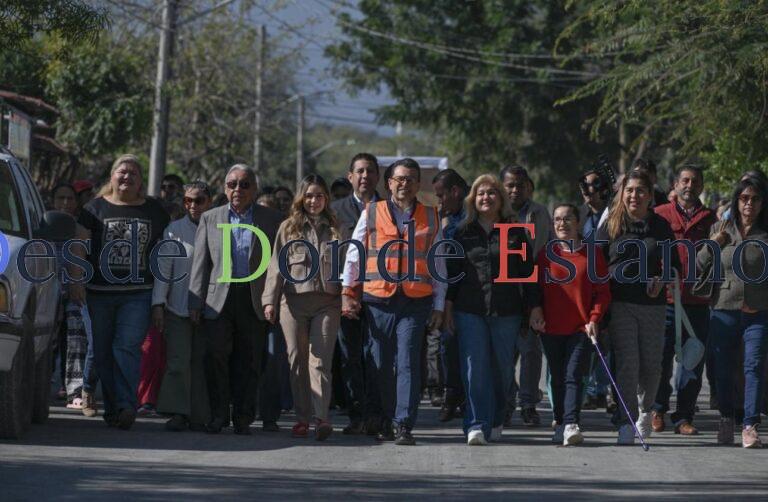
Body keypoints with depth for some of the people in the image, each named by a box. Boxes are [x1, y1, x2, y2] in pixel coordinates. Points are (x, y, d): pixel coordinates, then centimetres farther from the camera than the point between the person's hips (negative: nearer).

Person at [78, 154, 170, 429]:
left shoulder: (154, 210, 10)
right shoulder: (95, 208, 8)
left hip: (138, 295, -1)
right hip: (100, 293, 2)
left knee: (126, 347, -16)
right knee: (102, 352, 4)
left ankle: (126, 405, -21)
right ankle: (111, 407, 13)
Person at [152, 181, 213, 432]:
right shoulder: (174, 230, 4)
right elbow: (163, 268, 2)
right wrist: (158, 304, -5)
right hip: (178, 307, -1)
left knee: (201, 362, 1)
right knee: (178, 360, -10)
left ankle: (198, 416, 5)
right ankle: (178, 413, -13)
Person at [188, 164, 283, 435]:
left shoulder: (271, 220, 8)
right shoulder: (210, 219, 12)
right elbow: (200, 263, 10)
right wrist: (196, 302, 3)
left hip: (255, 300, 0)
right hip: (219, 298, 1)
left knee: (249, 360, 1)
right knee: (216, 354, -10)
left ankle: (243, 417, 9)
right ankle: (218, 415, -2)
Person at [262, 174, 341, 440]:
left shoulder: (335, 229, 12)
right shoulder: (289, 228, 10)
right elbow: (276, 265, 6)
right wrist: (270, 300, -2)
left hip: (327, 301, -1)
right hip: (294, 301, 1)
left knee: (320, 360, -10)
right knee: (297, 360, 3)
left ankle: (321, 417, -18)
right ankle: (302, 417, 8)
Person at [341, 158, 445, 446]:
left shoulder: (430, 217, 12)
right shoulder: (371, 214, 9)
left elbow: (439, 264, 13)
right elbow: (354, 255, 12)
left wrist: (438, 306, 9)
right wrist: (347, 293, 4)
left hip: (415, 302, -1)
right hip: (378, 300, 1)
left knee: (408, 362, -9)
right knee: (381, 364, 3)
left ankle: (405, 426, -11)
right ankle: (385, 422, 14)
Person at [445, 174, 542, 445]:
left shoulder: (515, 232, 6)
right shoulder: (464, 232, 8)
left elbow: (528, 271, 7)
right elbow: (452, 270, 10)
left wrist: (535, 306, 2)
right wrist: (448, 305, 4)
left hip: (507, 312, 0)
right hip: (469, 311, 0)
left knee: (502, 369, 6)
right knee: (475, 367, -10)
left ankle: (495, 421, 22)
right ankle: (477, 425, -13)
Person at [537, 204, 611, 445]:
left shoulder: (592, 255, 2)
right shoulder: (545, 255, 8)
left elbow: (603, 291, 1)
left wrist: (594, 319, -9)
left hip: (581, 328, -3)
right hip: (551, 328, 3)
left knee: (574, 376, -14)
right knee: (557, 378, 9)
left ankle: (571, 424, -24)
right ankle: (560, 423, 19)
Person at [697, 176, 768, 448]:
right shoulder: (720, 230, 9)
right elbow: (697, 269, 8)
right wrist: (713, 245, -5)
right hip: (724, 310, 2)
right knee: (723, 369, 8)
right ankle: (726, 420, 23)